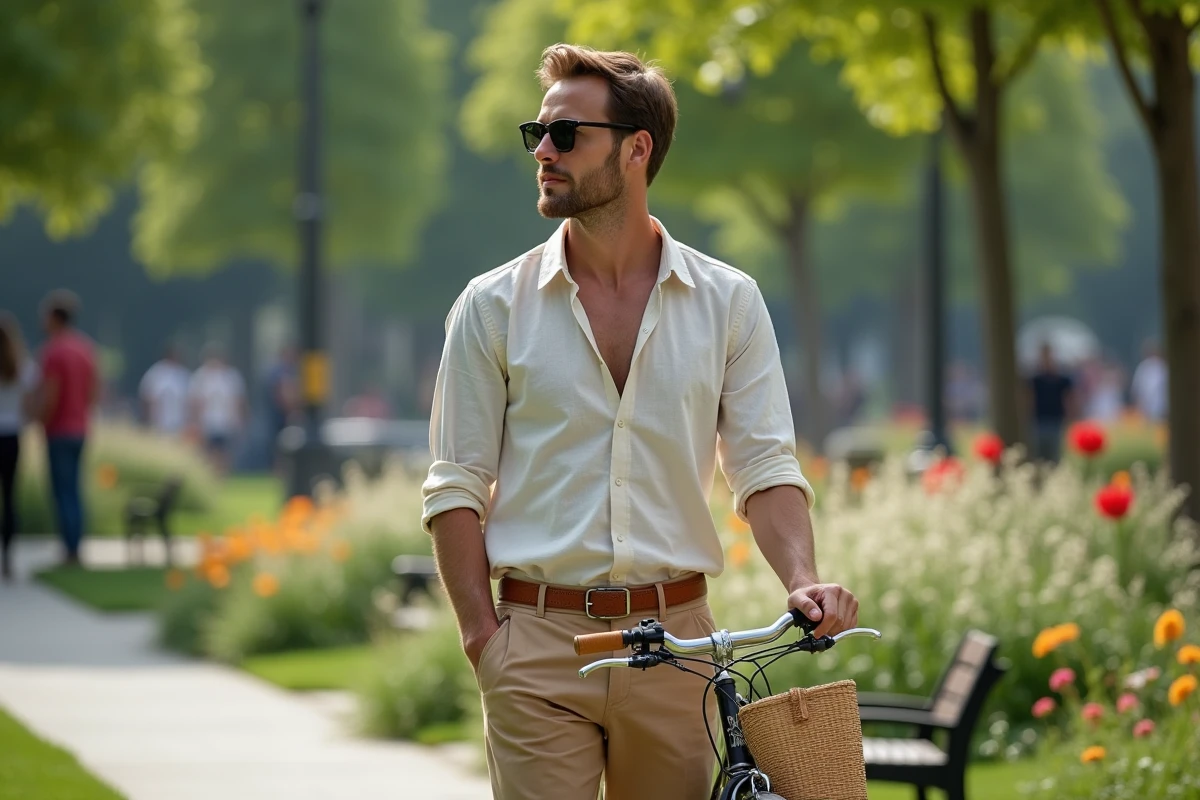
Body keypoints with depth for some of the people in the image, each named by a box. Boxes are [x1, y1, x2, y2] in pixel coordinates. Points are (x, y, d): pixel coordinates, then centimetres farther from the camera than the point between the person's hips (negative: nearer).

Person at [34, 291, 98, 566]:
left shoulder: (54, 351, -19)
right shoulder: (85, 346, 7)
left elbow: (50, 398, -21)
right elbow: (95, 389, 13)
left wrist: (40, 421, -8)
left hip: (59, 430, -8)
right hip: (80, 428, 8)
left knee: (64, 492, -4)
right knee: (72, 491, 15)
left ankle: (71, 552, -4)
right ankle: (75, 550, 18)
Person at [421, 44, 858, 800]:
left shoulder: (728, 301, 5)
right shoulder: (494, 306, 3)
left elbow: (765, 466, 2)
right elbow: (456, 486, 3)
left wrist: (803, 580, -16)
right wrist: (481, 636, -7)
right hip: (538, 640, -1)